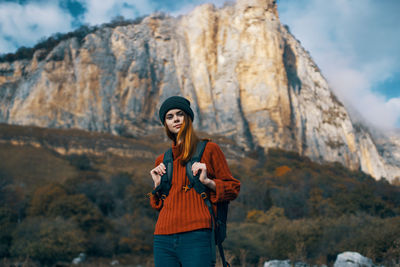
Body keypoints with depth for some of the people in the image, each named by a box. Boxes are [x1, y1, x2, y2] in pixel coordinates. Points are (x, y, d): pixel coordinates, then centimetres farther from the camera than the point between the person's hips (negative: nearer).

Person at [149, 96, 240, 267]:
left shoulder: (209, 149, 8)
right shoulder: (161, 160, 20)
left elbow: (233, 188, 8)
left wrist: (207, 181, -8)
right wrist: (157, 185, 8)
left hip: (196, 236, -4)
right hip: (163, 238, 4)